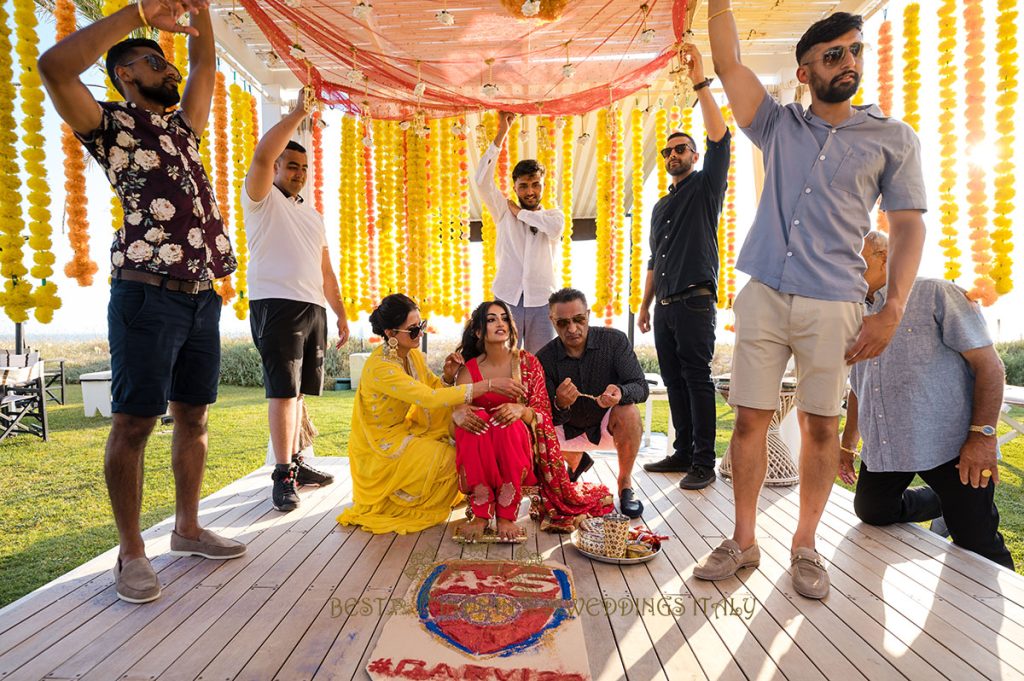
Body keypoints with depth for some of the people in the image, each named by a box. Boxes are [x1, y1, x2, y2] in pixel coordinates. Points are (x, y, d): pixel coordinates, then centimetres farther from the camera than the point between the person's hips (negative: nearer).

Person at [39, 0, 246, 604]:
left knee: (193, 417, 10)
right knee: (135, 422, -3)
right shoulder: (111, 125, 5)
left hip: (203, 297, 7)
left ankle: (188, 529, 22)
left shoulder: (182, 125, 24)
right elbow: (55, 66, -12)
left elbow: (205, 68, 31)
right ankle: (132, 554, 8)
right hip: (148, 295, -7)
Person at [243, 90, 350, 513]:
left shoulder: (313, 215, 26)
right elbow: (261, 156, -14)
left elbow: (325, 271, 23)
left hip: (314, 308, 6)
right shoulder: (262, 199, 7)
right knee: (283, 390, -10)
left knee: (297, 390, 8)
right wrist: (298, 114, -12)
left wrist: (341, 313, 17)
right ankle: (283, 476, -8)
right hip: (275, 304, -6)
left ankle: (295, 463, 14)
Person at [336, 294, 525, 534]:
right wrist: (488, 385, -38)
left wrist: (448, 377, -19)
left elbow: (435, 389, 5)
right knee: (448, 458, -21)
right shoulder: (380, 367, -28)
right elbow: (430, 398, -36)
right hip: (379, 447, -8)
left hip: (403, 430, 8)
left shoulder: (413, 355, -2)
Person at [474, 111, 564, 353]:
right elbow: (483, 181, -3)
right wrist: (501, 134, -7)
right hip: (507, 297, 0)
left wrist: (520, 213, -2)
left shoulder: (554, 215, 10)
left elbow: (555, 227, -15)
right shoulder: (504, 212, 10)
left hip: (541, 299, 0)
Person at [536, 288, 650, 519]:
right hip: (570, 430, 3)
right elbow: (549, 419, -15)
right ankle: (576, 460, 19)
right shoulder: (544, 359, -16)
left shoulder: (614, 340, -18)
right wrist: (560, 405, -41)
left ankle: (625, 483, -8)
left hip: (609, 426, -3)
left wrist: (620, 393, -46)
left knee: (628, 412, -34)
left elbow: (641, 387, -22)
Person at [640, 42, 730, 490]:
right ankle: (683, 452, 16)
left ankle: (704, 463, -3)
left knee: (697, 379, -8)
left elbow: (719, 137, -12)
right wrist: (645, 305, 19)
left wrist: (700, 83, -17)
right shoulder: (661, 206, 24)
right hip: (665, 305, 7)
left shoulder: (705, 186, 5)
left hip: (695, 301, -7)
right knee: (674, 380, 8)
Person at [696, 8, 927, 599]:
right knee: (751, 418, 1)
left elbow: (909, 227, 3)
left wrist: (892, 311, -8)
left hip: (833, 305, -1)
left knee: (821, 425, 3)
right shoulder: (779, 125, 13)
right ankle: (744, 540, 14)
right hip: (764, 297, 1)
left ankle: (806, 546, 19)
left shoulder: (893, 139, 8)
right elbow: (728, 63, 7)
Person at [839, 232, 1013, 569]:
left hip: (948, 444, -6)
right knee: (870, 512, 11)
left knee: (976, 543, -3)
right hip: (883, 449, 6)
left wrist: (982, 435, -19)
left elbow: (989, 365, -10)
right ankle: (943, 504, 31)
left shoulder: (934, 294, -5)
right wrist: (847, 446, 20)